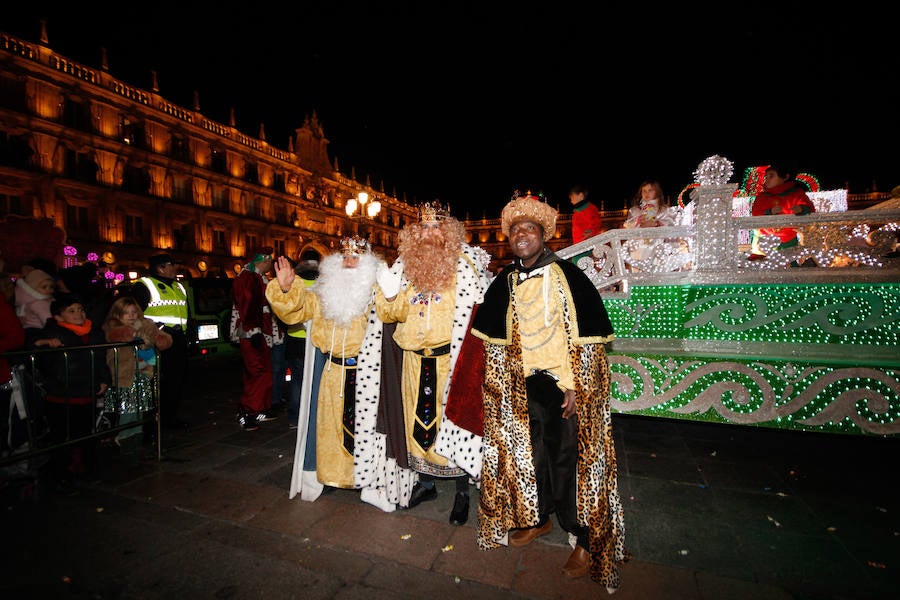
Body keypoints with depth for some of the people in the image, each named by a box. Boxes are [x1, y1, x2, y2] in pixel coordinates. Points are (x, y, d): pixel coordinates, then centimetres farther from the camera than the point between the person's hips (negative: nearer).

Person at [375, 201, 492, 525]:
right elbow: (391, 313, 5)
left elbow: (479, 309, -9)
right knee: (419, 418, 15)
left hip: (453, 357, -4)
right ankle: (426, 482, 37)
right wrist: (389, 295, -17)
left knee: (454, 419, 5)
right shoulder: (405, 265, 6)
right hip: (415, 359, 4)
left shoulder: (465, 263, -5)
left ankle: (462, 490, 25)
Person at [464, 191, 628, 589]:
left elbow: (589, 340, -9)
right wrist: (495, 386, 7)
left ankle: (587, 541, 23)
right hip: (524, 387, 4)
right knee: (529, 451, 13)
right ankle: (537, 519, 37)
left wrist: (576, 387, -13)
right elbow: (493, 340, 10)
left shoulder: (568, 276, -8)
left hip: (566, 387, -4)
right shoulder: (504, 283, 5)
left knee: (570, 459, 3)